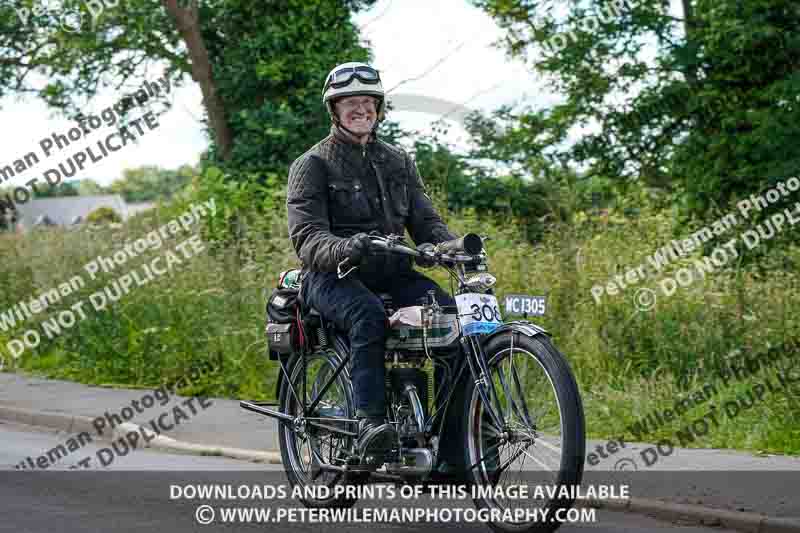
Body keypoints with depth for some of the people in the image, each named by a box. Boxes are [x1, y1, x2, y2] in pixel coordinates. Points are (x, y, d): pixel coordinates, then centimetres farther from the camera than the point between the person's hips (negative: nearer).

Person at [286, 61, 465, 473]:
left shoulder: (398, 162, 19)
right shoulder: (313, 165, 2)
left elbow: (425, 220, 11)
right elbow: (306, 235, -11)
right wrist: (343, 249, -34)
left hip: (391, 272, 5)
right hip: (333, 276, -4)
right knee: (369, 315, -39)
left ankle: (455, 453, -19)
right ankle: (370, 422, -43)